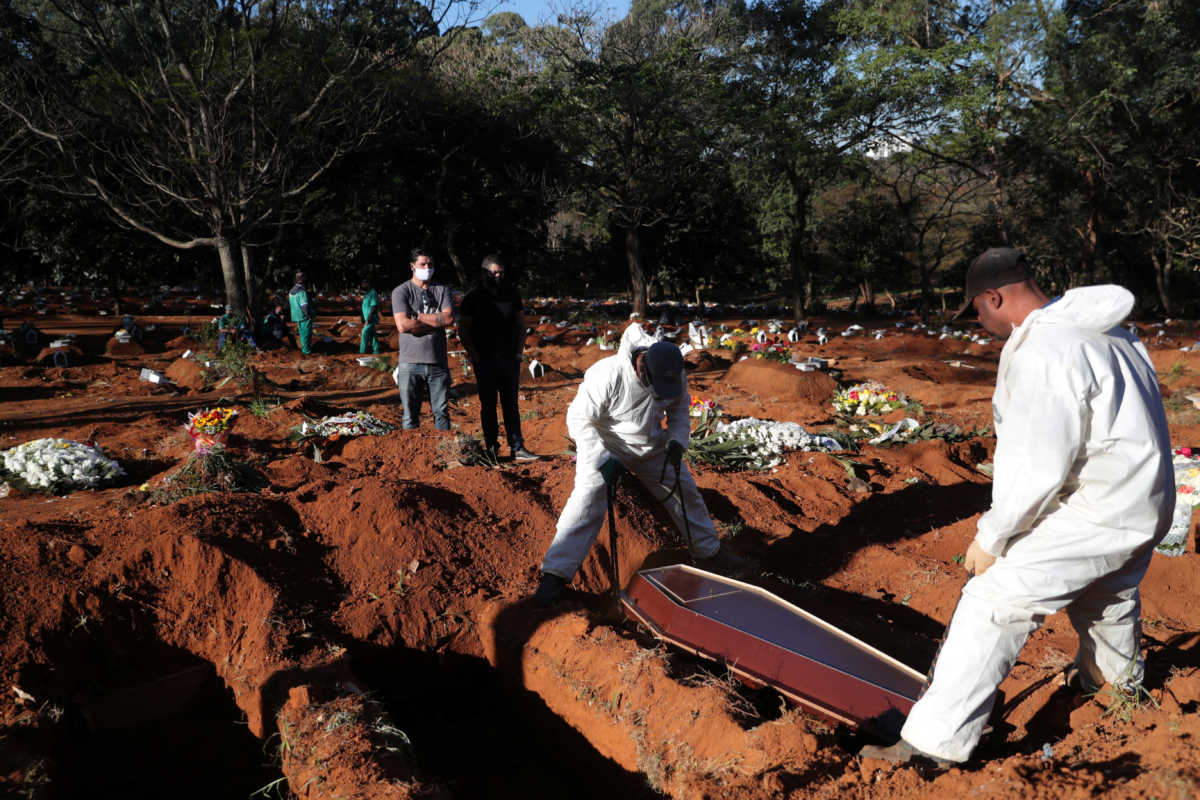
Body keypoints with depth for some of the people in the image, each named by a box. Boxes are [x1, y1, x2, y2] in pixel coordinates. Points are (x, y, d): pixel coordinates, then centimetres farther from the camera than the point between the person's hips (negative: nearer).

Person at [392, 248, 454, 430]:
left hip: (438, 362, 2)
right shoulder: (400, 292, 1)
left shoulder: (442, 289, 9)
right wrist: (437, 321, -5)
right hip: (410, 363, -2)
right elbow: (403, 325, -12)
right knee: (411, 416, 4)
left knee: (442, 412, 6)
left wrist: (418, 316, -7)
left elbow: (449, 319, -6)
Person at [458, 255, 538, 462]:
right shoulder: (473, 298, -3)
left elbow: (520, 324, 17)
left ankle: (517, 448, 4)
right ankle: (491, 449, 10)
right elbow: (463, 330, 1)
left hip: (509, 359, 3)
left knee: (511, 404, 4)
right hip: (485, 360, -3)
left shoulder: (512, 294, 8)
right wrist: (475, 356, -6)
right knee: (488, 406, 4)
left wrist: (519, 351, 8)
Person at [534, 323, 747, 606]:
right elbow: (579, 419, -25)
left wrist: (677, 442, -16)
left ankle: (708, 553, 32)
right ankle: (555, 574, -16)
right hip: (604, 445, -5)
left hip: (652, 447, 5)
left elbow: (679, 412, 3)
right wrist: (603, 459, -33)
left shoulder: (675, 377, -16)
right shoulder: (607, 375, -33)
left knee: (686, 491, 9)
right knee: (588, 499, -20)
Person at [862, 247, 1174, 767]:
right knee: (1105, 591, 35)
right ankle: (1116, 673, 64)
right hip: (1145, 501, 10)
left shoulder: (1040, 354, -24)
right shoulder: (1099, 327, 7)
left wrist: (991, 538, -15)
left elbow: (1039, 469, -26)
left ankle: (934, 740, -8)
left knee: (993, 602, -10)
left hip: (1099, 513, -10)